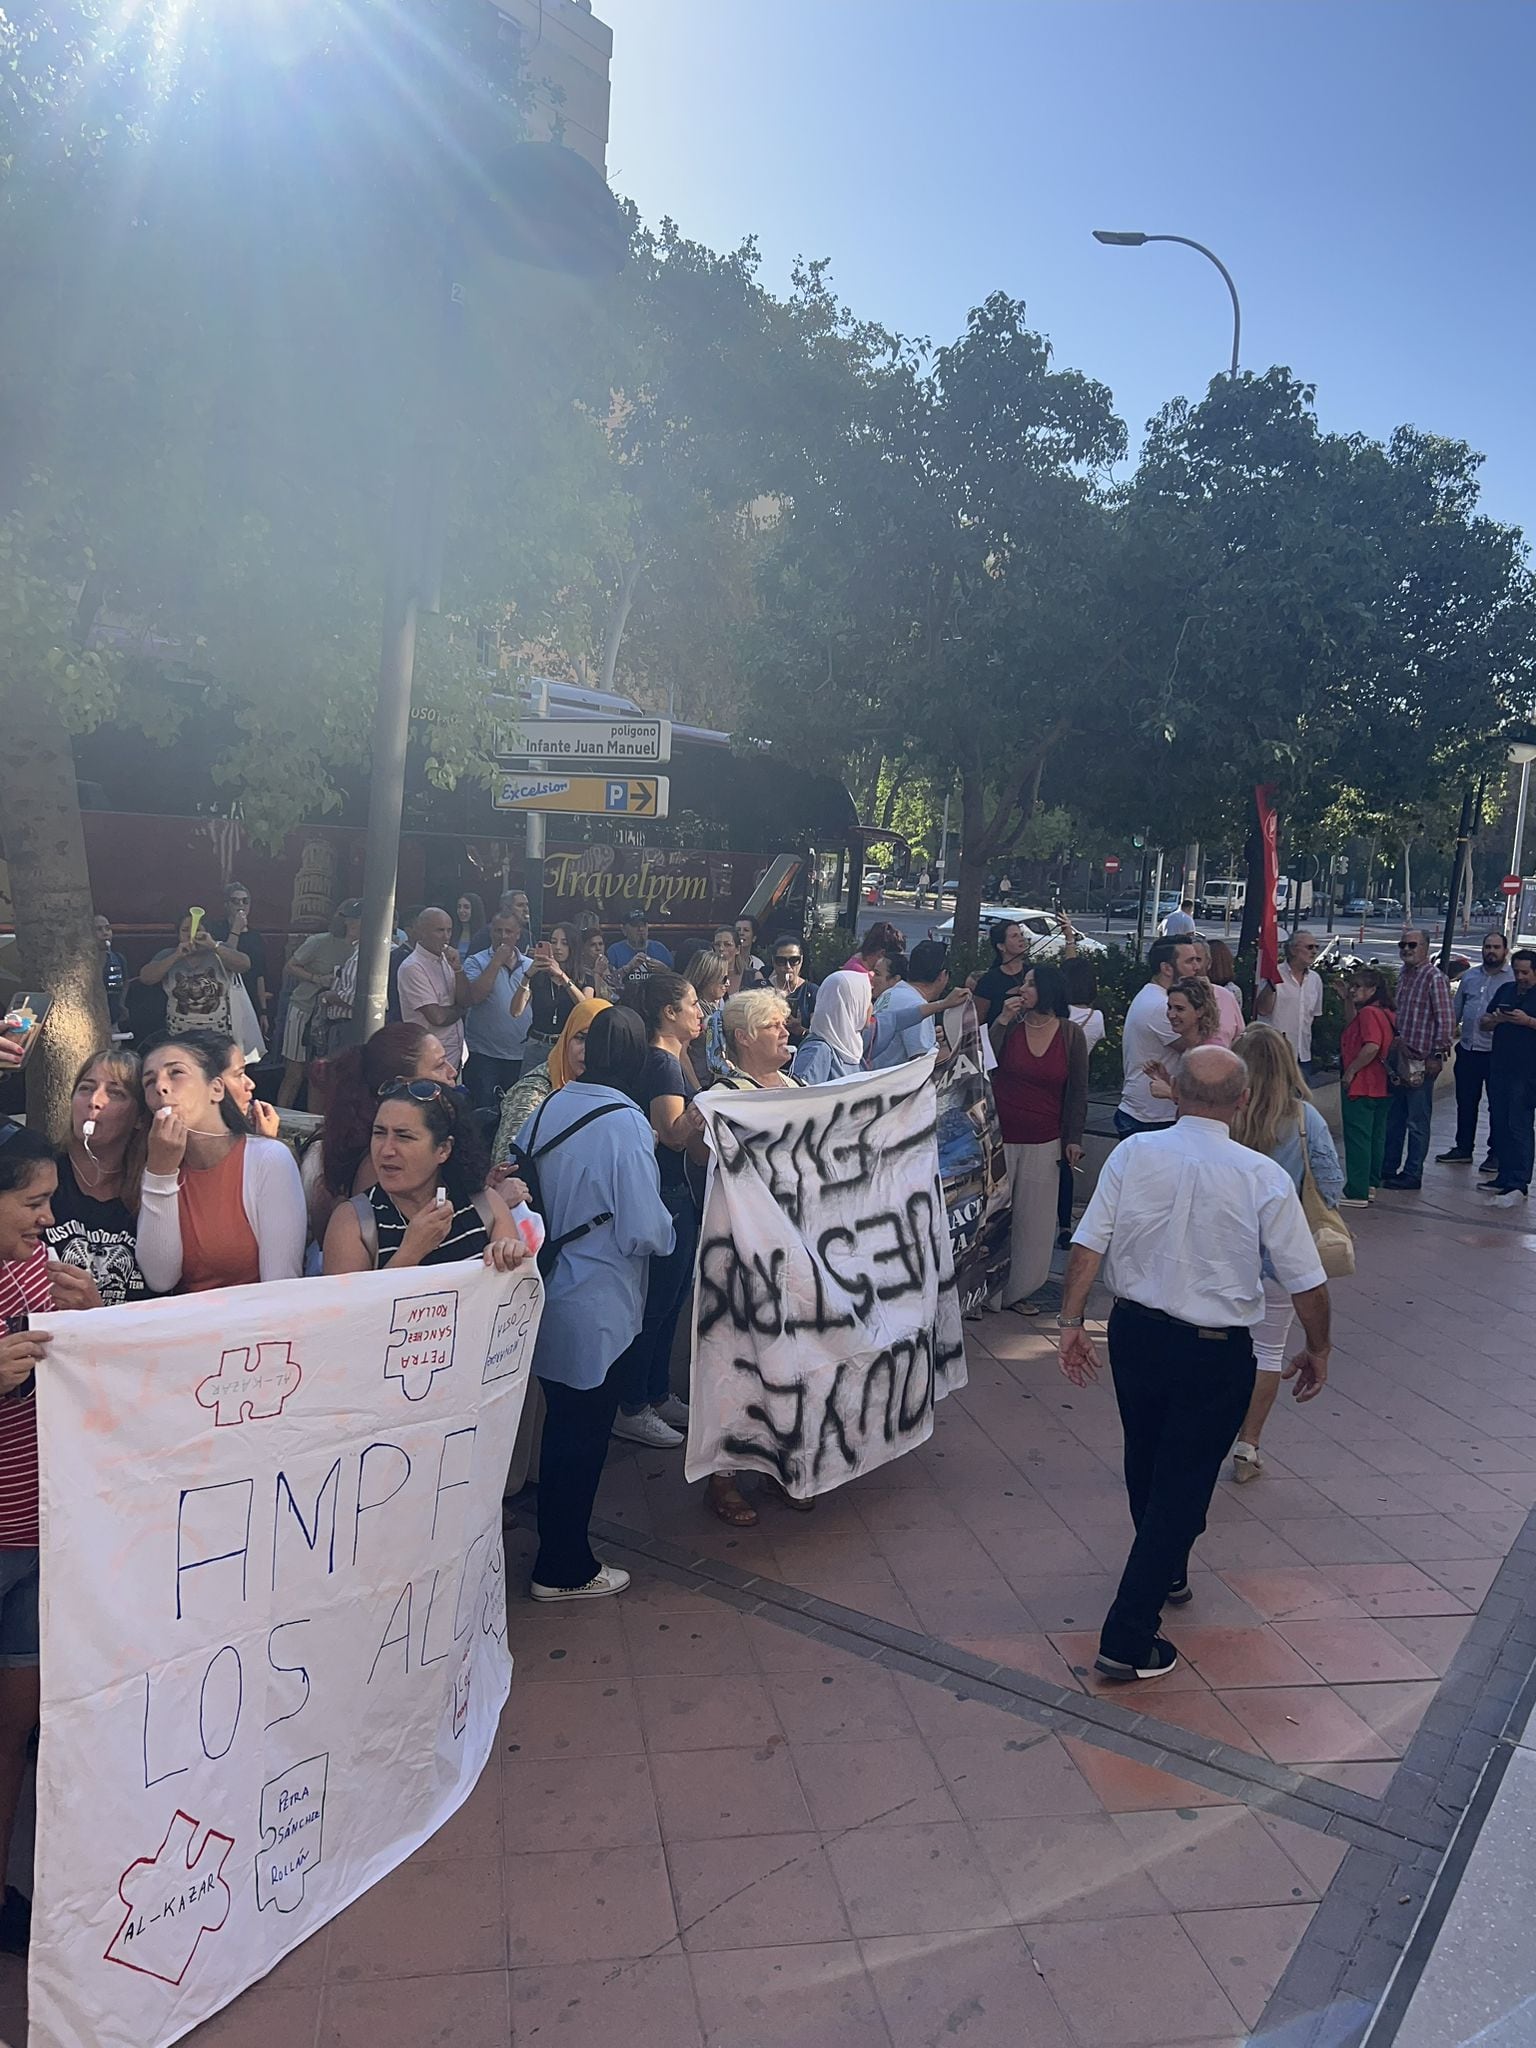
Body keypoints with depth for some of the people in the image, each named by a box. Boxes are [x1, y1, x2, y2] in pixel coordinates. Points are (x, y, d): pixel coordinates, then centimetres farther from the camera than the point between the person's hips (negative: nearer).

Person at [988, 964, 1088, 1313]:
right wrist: (1002, 1022, -16)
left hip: (1044, 1143, 1)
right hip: (1000, 1136, -1)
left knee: (1034, 1220, 8)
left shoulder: (1072, 1035, 0)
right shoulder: (1009, 1023, -2)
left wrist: (1074, 1138, 1)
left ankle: (1018, 1291, 22)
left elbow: (1078, 1090, 5)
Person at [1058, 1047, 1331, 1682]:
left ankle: (1167, 1576, 50)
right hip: (1216, 1355, -3)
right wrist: (1317, 1351, 7)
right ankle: (1127, 1641, 8)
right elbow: (1307, 1282, -8)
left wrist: (1071, 1322, -3)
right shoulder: (1263, 1178, -13)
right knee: (1182, 1486, 7)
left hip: (1135, 1334, 3)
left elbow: (1088, 1247, -11)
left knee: (1145, 1467, 24)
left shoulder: (1132, 1154, -9)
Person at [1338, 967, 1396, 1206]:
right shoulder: (1385, 1013, 14)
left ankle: (1356, 1193, -2)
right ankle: (1370, 1185, 25)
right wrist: (1349, 1000, 21)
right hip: (1379, 1086, 10)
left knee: (1357, 1138, -5)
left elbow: (1372, 1046, -29)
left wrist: (1350, 1071, -21)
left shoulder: (1368, 1012, -17)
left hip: (1360, 1087, -10)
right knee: (1375, 1136, 15)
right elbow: (1354, 1029, 29)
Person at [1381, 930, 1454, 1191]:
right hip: (1399, 1056, 8)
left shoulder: (1435, 978, -11)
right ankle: (1388, 1168, 24)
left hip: (1422, 1061, -8)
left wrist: (1437, 1055, -17)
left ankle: (1412, 1175, 7)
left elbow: (1444, 1020, -14)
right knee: (1394, 1117, 15)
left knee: (1417, 1121, 0)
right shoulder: (1403, 975, 14)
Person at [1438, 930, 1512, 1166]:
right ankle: (1463, 1149, 21)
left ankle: (1496, 1153, 13)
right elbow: (1456, 1008, 19)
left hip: (1497, 1051, -5)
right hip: (1467, 1049, 5)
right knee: (1465, 1102, 12)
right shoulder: (1470, 976, 13)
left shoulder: (1514, 979, -3)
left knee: (1497, 1105, 4)